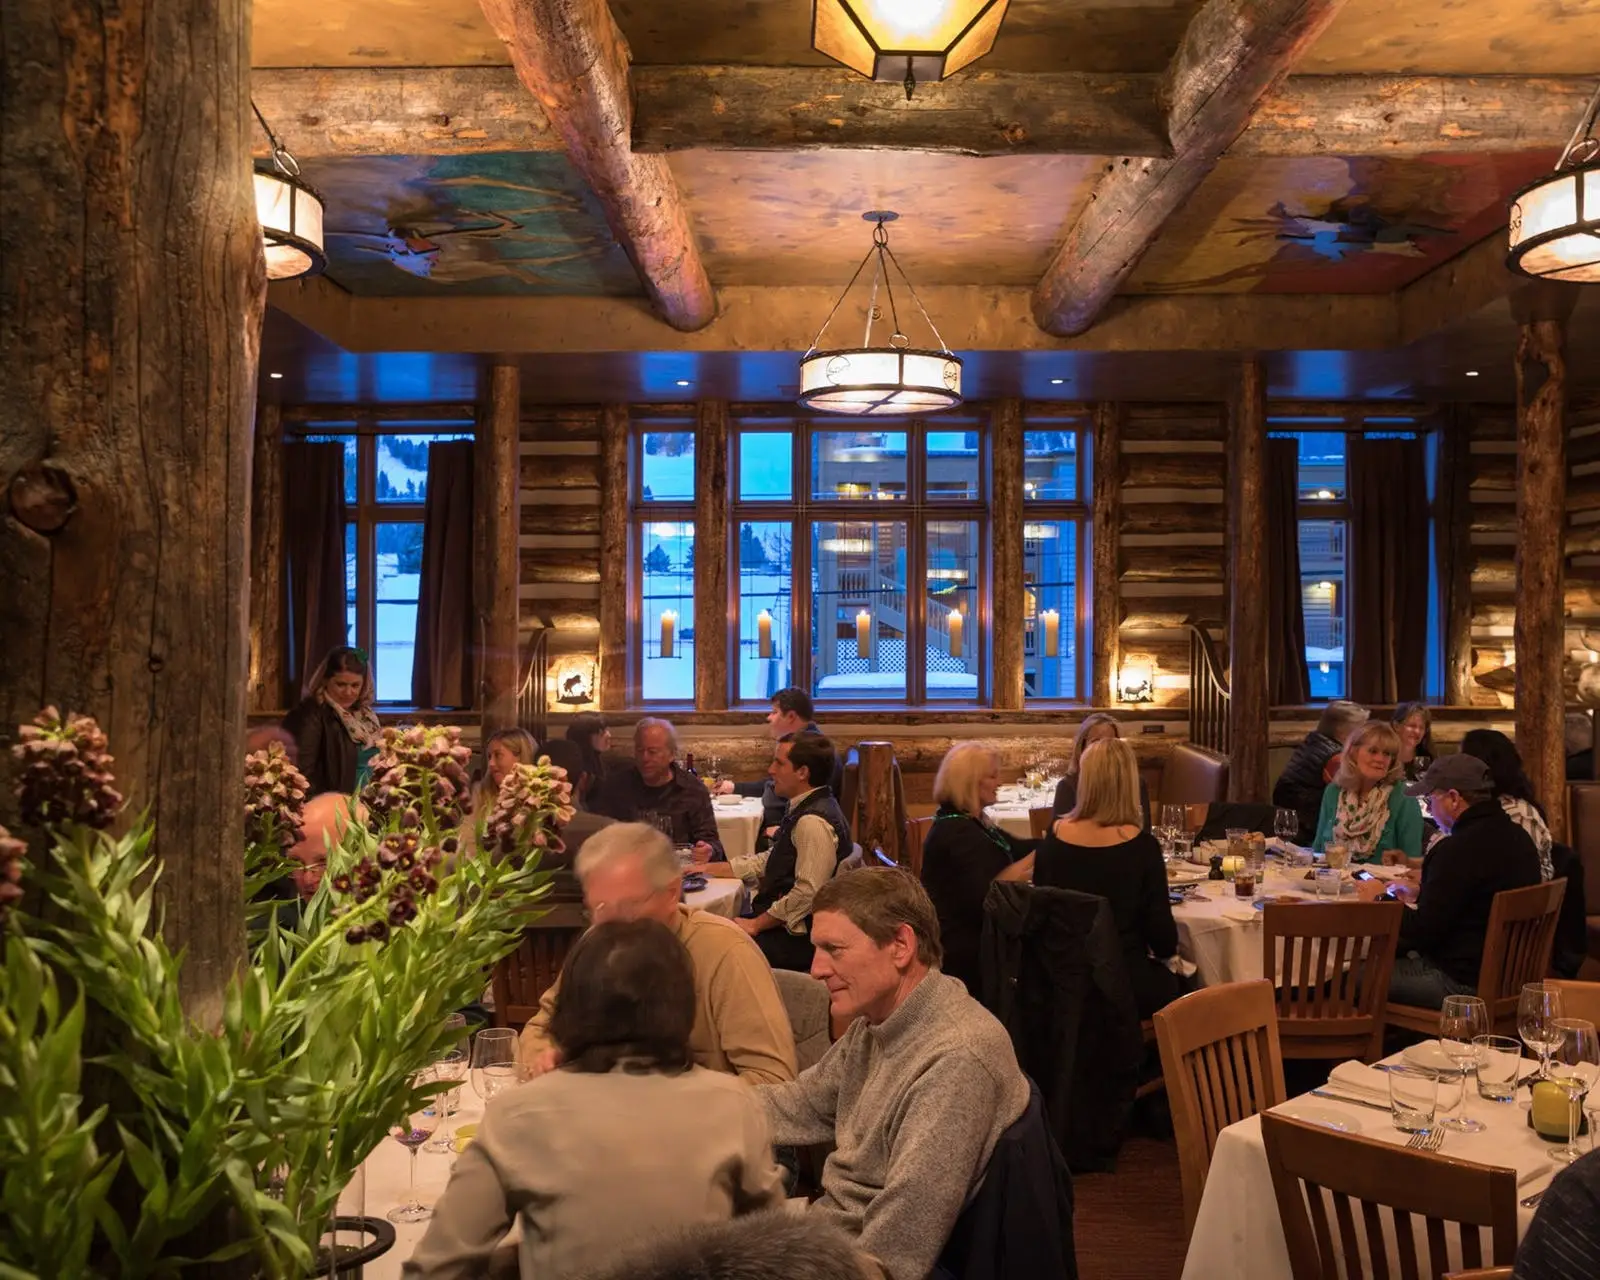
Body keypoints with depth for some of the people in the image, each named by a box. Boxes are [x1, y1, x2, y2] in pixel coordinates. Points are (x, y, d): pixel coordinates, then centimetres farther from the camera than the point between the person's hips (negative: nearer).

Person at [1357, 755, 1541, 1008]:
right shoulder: (1517, 837, 7)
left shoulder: (1459, 849, -23)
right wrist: (1420, 894, 21)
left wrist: (1381, 899, -2)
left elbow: (1422, 931, -18)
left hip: (1462, 981, -10)